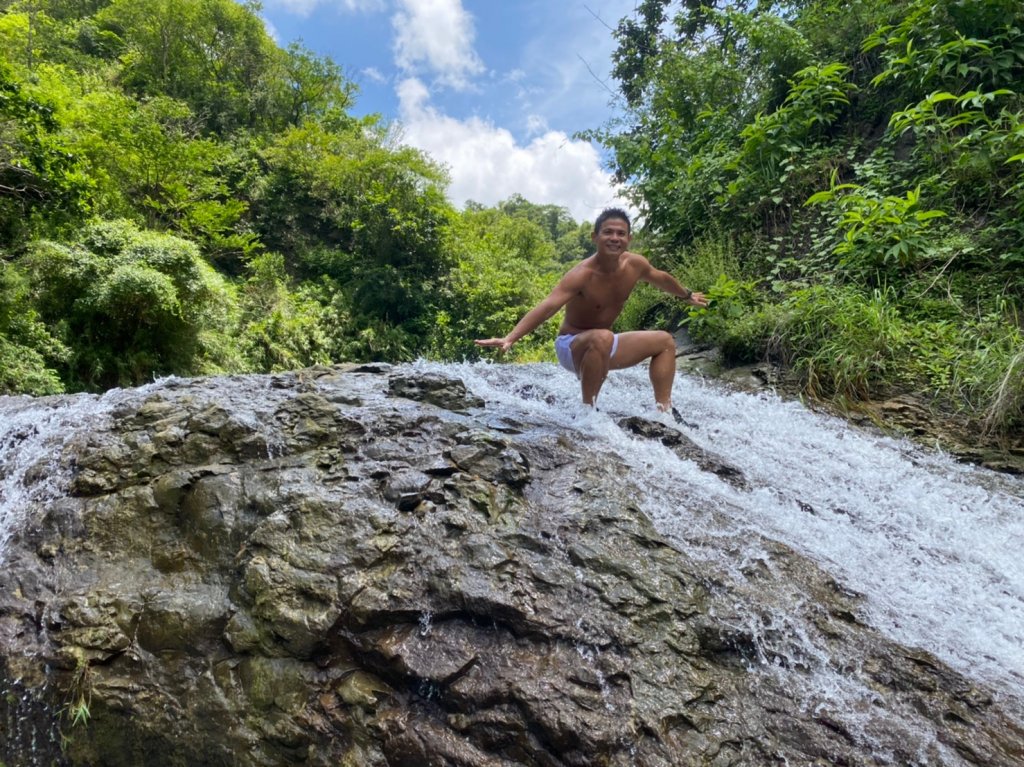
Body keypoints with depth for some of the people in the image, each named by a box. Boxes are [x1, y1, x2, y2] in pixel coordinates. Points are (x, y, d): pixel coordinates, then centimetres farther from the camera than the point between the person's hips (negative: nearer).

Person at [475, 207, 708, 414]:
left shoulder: (635, 264, -7)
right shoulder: (582, 275, -28)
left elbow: (661, 278, 15)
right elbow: (546, 307, -40)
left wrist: (687, 295, 33)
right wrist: (510, 338, -54)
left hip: (601, 346, 8)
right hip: (572, 346, -8)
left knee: (665, 341, 10)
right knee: (603, 338, -40)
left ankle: (664, 411, 10)